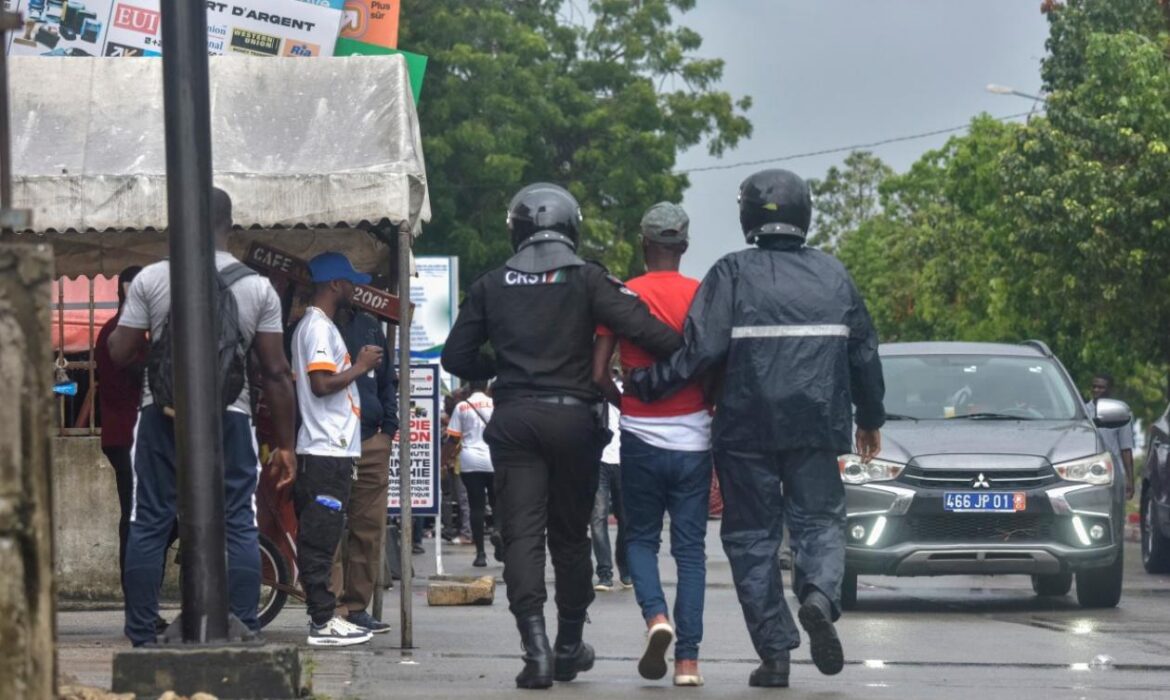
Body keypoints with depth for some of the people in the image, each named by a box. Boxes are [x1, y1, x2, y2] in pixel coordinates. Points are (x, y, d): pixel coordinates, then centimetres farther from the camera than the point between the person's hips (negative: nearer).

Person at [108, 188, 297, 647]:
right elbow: (276, 372, -1)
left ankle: (142, 638, 5)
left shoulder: (151, 279, -2)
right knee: (238, 527, 4)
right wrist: (284, 444, 4)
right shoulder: (258, 288, 0)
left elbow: (120, 353, -1)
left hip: (163, 416, 0)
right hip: (230, 418, 0)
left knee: (149, 524, 5)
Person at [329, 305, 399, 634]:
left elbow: (387, 381, 22)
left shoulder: (370, 327, 18)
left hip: (372, 444, 6)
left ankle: (356, 607, 12)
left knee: (369, 528, 5)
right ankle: (332, 607, -8)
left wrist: (389, 428, 13)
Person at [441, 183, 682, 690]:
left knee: (522, 534, -2)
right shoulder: (588, 281, -3)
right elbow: (641, 328, -15)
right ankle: (569, 647, 22)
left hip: (514, 419, 1)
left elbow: (457, 356, 10)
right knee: (570, 534, 13)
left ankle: (536, 645, -18)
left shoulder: (491, 286, 6)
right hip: (573, 417, 0)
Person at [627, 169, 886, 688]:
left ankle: (774, 651, 3)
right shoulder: (832, 274, 9)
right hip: (817, 428, 2)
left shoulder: (732, 275, -3)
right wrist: (870, 418, 27)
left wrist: (641, 385, -5)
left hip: (746, 429, -2)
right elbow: (864, 351, 15)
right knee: (819, 520, 10)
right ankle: (820, 596, -22)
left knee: (752, 534, 7)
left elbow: (700, 350, -13)